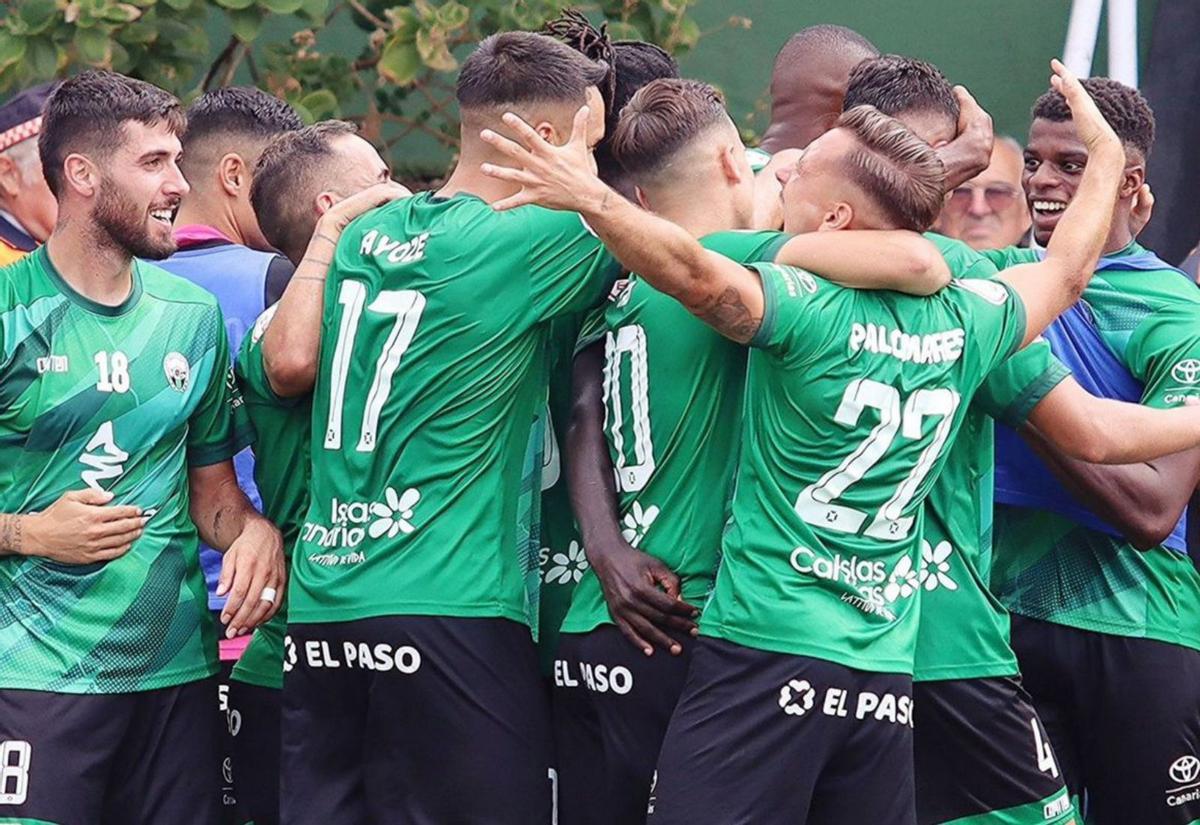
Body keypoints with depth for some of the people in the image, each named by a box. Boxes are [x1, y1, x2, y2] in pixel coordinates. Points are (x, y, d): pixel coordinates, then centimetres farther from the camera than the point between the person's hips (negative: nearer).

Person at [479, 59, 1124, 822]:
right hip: (885, 672, 6)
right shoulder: (962, 324, 9)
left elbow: (699, 275, -29)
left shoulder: (810, 309, -10)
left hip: (767, 650, -6)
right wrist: (1104, 155, 41)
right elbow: (1067, 270, 27)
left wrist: (587, 197, -29)